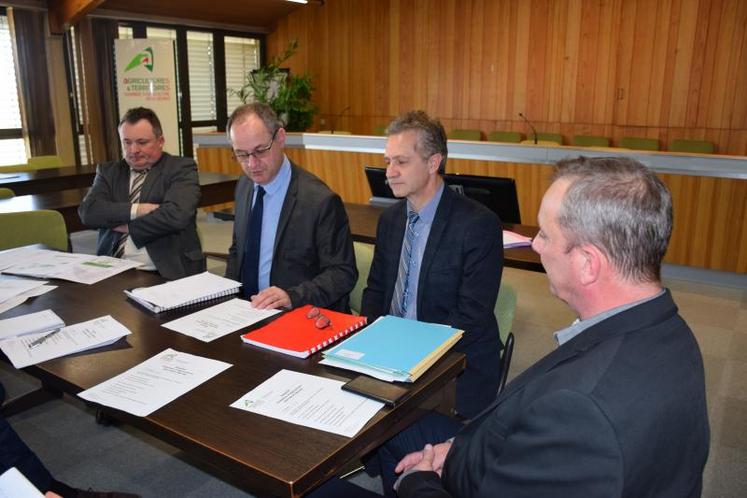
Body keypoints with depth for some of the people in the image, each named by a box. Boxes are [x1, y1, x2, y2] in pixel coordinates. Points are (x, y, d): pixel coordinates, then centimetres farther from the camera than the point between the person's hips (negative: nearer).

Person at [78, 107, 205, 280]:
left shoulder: (182, 169, 2)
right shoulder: (109, 171, 16)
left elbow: (176, 215, -15)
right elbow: (87, 211, 0)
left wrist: (128, 227, -3)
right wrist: (135, 210, -12)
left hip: (168, 272, -4)